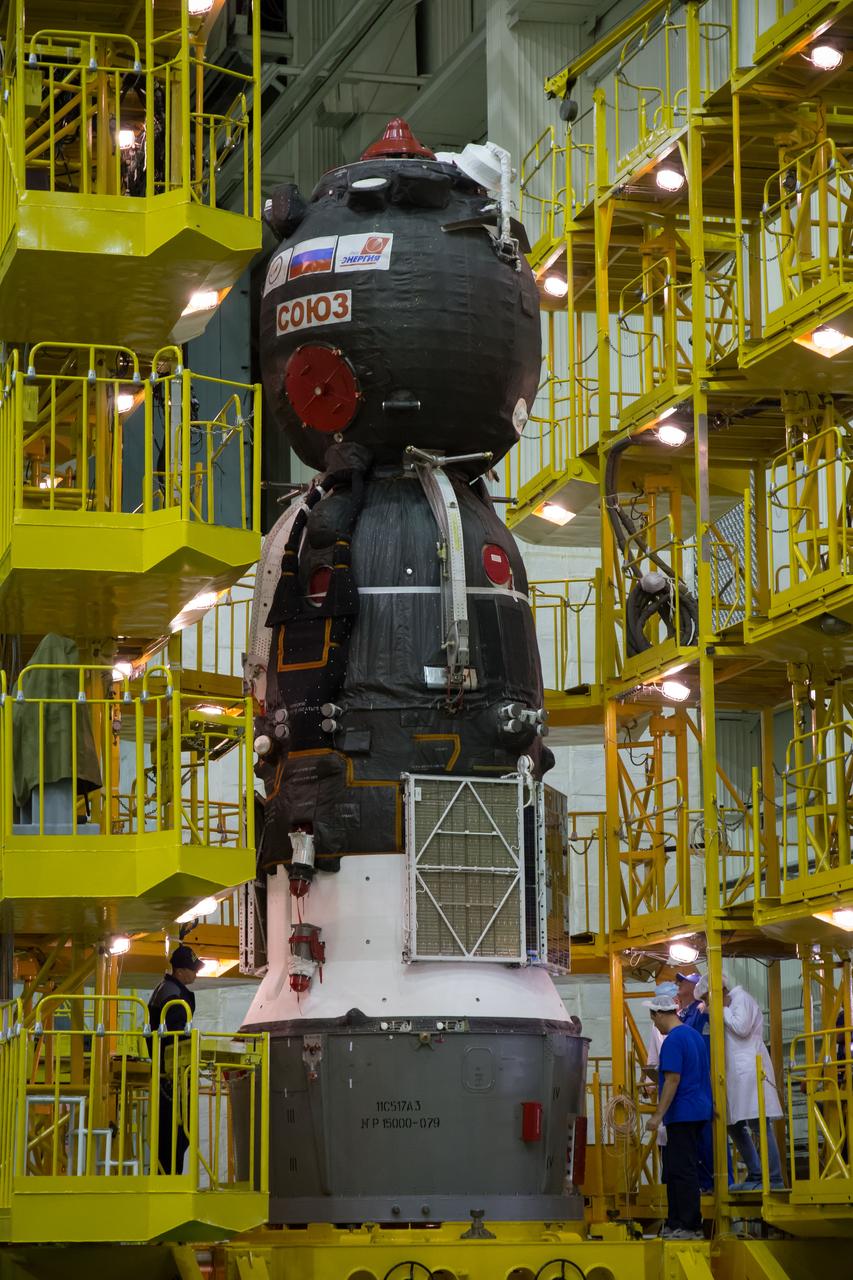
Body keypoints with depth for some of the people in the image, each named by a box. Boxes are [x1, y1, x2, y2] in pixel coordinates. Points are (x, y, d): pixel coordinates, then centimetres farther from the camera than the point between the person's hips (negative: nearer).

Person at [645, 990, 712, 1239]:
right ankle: (675, 1223, 16)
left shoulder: (673, 1040, -15)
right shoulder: (693, 1034, 15)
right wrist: (659, 1088, 32)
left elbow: (673, 1081, -20)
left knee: (682, 1172, -7)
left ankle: (689, 1226, -6)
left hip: (682, 1114, -10)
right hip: (698, 1111, 10)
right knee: (677, 1170, 14)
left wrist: (658, 1115, -18)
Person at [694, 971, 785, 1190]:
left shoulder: (741, 998, -3)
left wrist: (723, 1009, -5)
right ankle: (755, 1176, 14)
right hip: (736, 1074, 10)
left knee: (758, 1124, -13)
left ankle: (774, 1179, -14)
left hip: (750, 1070, -10)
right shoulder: (729, 1005, 23)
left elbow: (742, 1028, -16)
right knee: (735, 1126, 10)